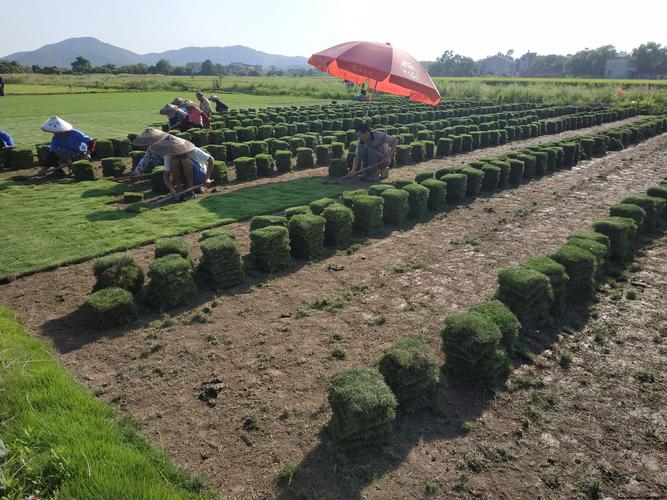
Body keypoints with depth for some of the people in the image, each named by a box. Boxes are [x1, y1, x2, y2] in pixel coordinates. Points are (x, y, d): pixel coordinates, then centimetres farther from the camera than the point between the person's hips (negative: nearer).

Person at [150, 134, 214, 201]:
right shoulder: (168, 156, -13)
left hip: (199, 176, -3)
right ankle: (179, 190, -16)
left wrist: (207, 178, -23)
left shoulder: (192, 151, -23)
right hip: (184, 179, 3)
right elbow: (166, 177, -11)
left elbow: (210, 159, -16)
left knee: (185, 160, -31)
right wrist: (172, 189, -29)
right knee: (173, 161, -25)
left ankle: (190, 190, -19)